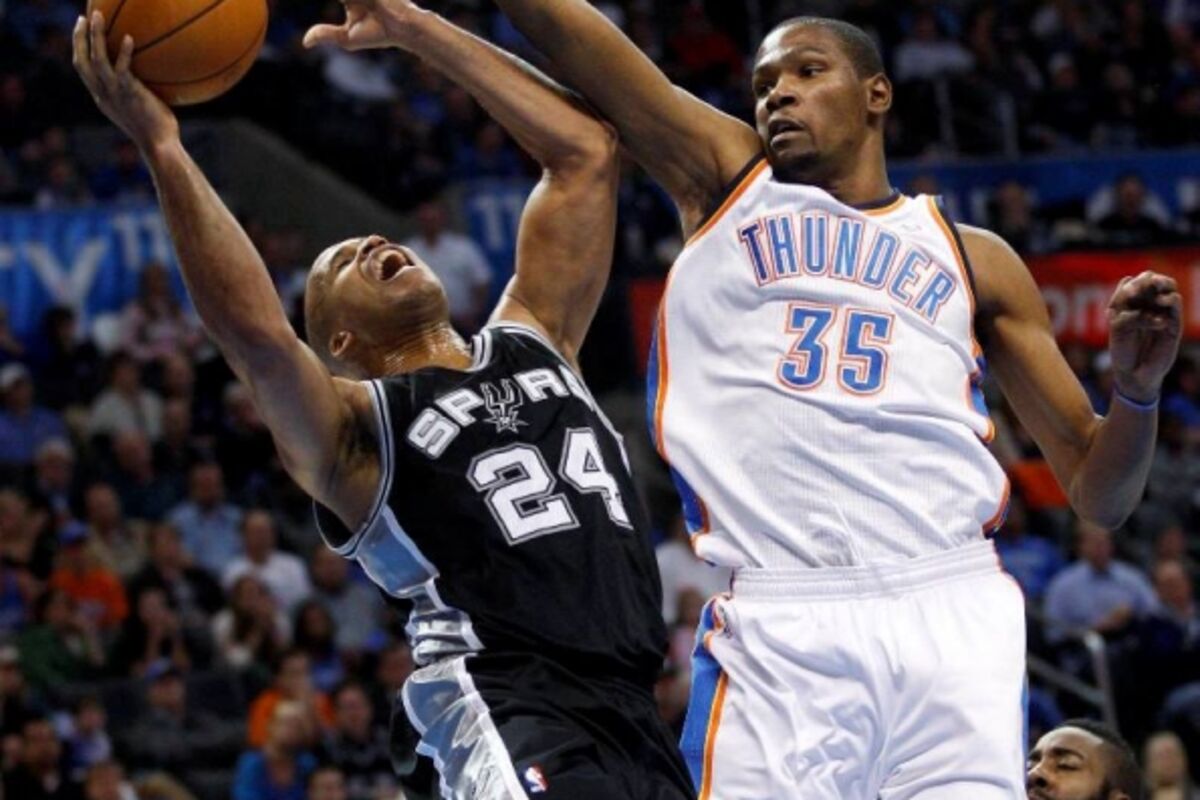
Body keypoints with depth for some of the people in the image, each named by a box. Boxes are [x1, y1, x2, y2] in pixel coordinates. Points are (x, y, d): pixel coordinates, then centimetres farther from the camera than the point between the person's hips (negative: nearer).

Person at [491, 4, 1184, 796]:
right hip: (777, 632, -1)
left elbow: (1099, 495, 18)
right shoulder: (725, 178, 20)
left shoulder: (974, 259, 20)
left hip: (952, 615, 1)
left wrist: (1138, 388, -1)